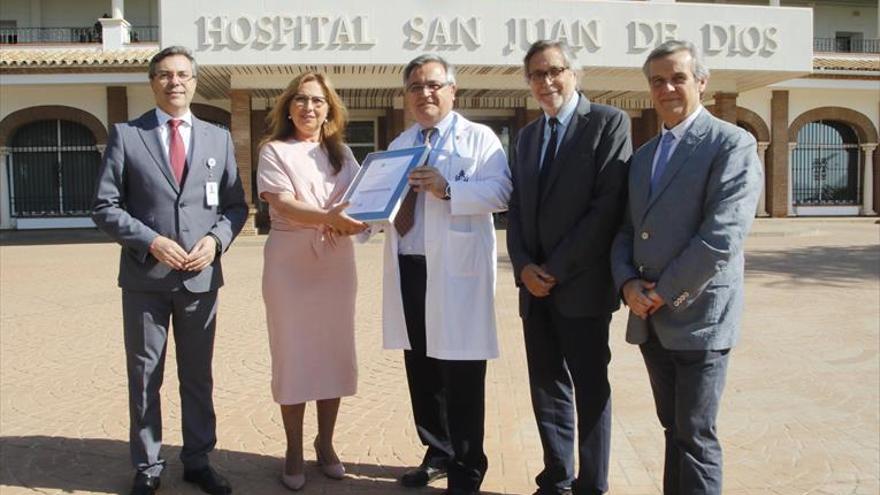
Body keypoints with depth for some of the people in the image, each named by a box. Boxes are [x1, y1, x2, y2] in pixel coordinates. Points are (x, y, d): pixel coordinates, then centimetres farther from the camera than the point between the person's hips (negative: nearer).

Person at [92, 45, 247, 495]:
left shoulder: (218, 138, 9)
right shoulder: (126, 135, 1)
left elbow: (235, 205, 9)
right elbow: (105, 207, -2)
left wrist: (216, 239, -9)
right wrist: (151, 242, -15)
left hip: (201, 277, 2)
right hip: (144, 277, -2)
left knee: (198, 376, 12)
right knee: (144, 376, 8)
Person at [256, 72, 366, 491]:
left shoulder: (341, 152, 13)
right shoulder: (274, 151, 0)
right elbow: (283, 204, -14)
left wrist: (349, 220, -18)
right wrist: (328, 217, -30)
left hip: (336, 262, 4)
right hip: (290, 263, -3)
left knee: (334, 353, 7)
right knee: (293, 355, 2)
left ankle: (325, 444, 23)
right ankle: (294, 452, 14)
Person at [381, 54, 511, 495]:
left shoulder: (478, 138, 0)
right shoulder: (398, 146, 19)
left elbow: (499, 192, -13)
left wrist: (448, 189, -24)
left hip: (456, 270, -6)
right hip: (406, 269, 6)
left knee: (461, 373, 0)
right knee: (421, 368, 13)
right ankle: (438, 452, 30)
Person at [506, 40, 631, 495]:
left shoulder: (608, 123, -4)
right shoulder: (527, 136, 16)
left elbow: (609, 204, -14)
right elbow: (516, 208, 13)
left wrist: (557, 269, -15)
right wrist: (523, 267, -5)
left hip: (582, 284, -6)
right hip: (534, 286, 6)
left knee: (590, 388, 5)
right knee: (546, 385, 11)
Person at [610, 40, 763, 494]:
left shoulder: (732, 144, -8)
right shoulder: (643, 155, 15)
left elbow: (722, 236, -18)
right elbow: (627, 230, 13)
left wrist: (664, 294, -14)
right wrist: (628, 283, -5)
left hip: (698, 316, -6)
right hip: (650, 320, 7)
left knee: (696, 436, 0)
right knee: (673, 429, 17)